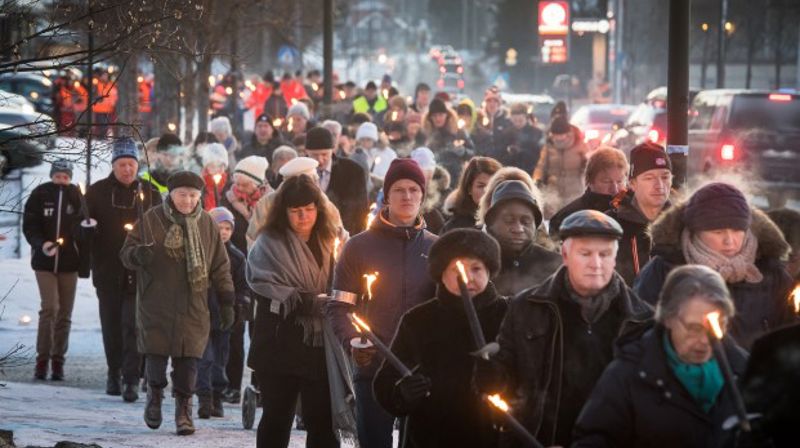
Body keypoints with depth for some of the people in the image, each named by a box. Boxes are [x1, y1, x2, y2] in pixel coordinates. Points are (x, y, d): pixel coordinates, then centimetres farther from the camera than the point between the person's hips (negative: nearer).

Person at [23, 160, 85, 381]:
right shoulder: (40, 195, -1)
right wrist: (41, 244, -20)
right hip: (44, 261, -2)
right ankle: (43, 359, -7)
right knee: (50, 307, -14)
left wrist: (84, 259, -8)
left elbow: (84, 227, 5)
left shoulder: (77, 197, 3)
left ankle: (58, 361, 12)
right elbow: (29, 225, -3)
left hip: (69, 263, 2)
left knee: (64, 313, 5)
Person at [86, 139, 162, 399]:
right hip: (108, 270, 2)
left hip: (140, 271, -2)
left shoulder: (150, 193, 5)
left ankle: (132, 379, -10)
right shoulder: (97, 192, 6)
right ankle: (114, 373, 25)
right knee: (111, 325, 10)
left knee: (133, 324, -9)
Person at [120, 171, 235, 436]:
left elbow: (220, 266, 11)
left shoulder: (207, 224, 6)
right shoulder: (151, 220, 1)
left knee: (187, 358, -3)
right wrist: (138, 254, -21)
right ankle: (155, 395, 24)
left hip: (193, 308, 1)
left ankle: (184, 409, 8)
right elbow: (126, 253, 4)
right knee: (156, 354, -1)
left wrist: (226, 302, 7)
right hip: (156, 304, -1)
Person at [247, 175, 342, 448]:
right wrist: (316, 302, -21)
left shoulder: (328, 242, 11)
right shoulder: (270, 244, -2)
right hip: (281, 346, -3)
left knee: (323, 423, 2)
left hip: (321, 346, 3)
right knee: (277, 418, 6)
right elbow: (269, 291, -14)